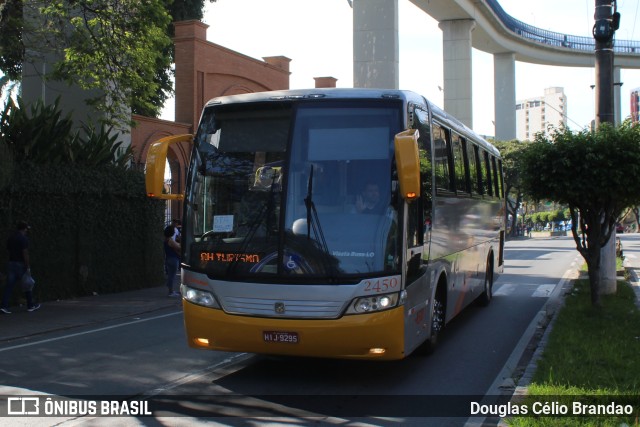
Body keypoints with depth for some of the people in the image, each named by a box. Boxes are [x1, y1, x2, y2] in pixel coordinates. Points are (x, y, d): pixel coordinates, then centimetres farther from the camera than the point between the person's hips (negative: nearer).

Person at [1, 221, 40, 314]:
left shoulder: (10, 238, 10)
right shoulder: (23, 239, -13)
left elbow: (9, 251, 15)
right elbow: (25, 254, -17)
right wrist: (28, 268, -15)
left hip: (11, 263, 6)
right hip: (21, 264, -6)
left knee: (9, 285, 2)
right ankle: (31, 306, 18)